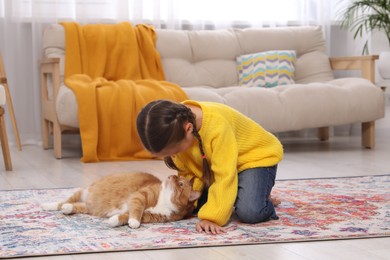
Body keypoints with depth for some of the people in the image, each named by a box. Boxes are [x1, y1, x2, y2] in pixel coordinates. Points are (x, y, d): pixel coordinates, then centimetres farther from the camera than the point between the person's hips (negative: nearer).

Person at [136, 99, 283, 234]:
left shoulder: (217, 125, -39)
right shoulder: (175, 130, -20)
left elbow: (225, 177, -37)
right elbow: (187, 172, -8)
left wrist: (211, 217, -41)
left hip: (256, 157, -7)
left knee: (250, 213, -30)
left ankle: (264, 199, 3)